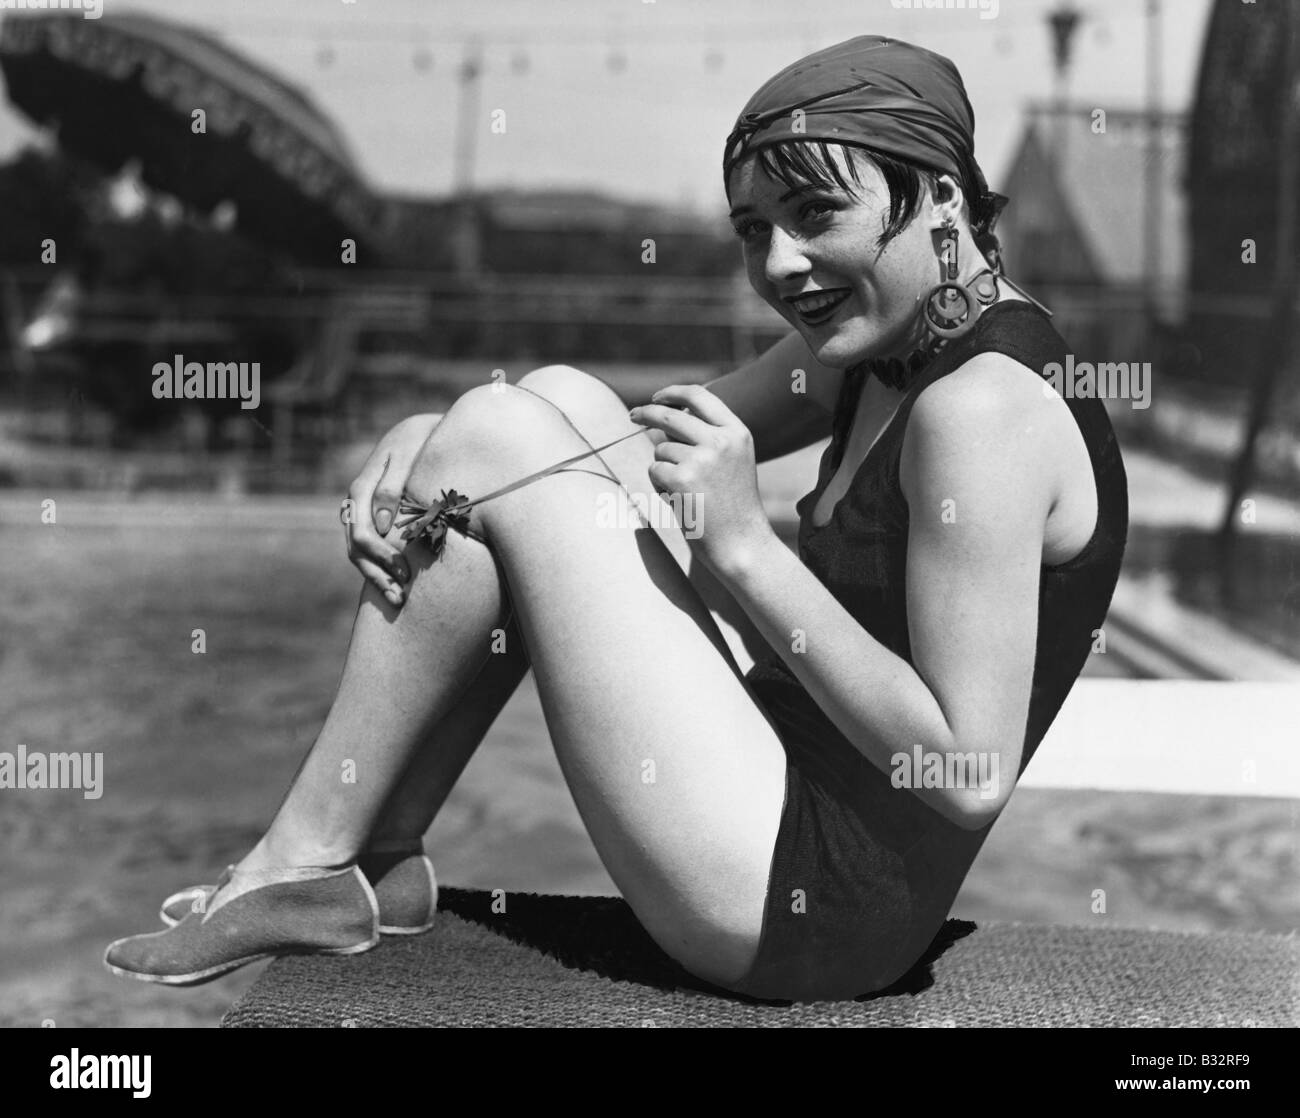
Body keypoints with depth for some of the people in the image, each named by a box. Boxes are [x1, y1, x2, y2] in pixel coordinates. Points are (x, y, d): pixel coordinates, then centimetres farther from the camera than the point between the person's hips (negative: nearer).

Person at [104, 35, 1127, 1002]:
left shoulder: (984, 407, -20)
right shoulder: (873, 347, 9)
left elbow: (971, 772, -23)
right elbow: (644, 441, 12)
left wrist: (745, 544, -21)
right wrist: (422, 447, -6)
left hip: (808, 900, -10)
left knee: (502, 436, -11)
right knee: (561, 404, 5)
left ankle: (305, 866, 1)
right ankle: (379, 864, 7)